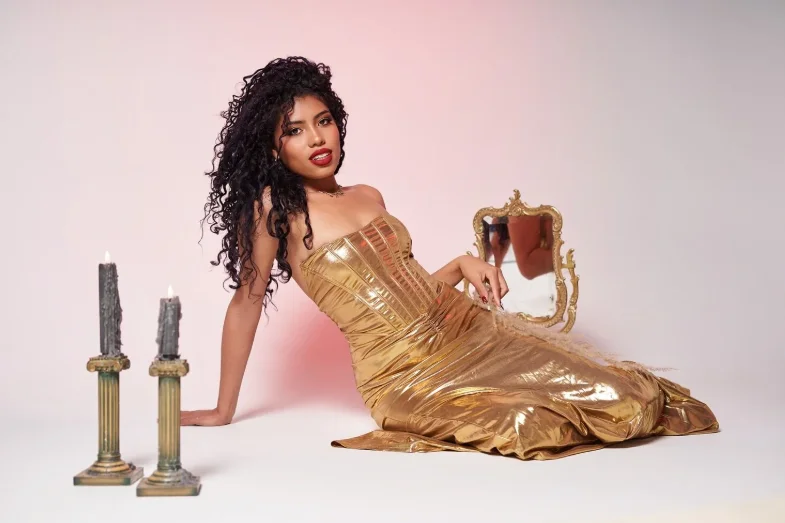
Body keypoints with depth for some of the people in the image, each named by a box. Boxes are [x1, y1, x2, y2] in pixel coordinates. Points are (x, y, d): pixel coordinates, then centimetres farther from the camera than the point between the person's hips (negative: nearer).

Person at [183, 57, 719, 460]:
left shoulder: (368, 197, 13)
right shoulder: (274, 207, -6)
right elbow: (246, 303, -2)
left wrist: (463, 264, 2)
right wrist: (224, 411, 1)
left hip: (464, 329, 6)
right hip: (402, 372, -5)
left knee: (616, 392, -6)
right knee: (524, 422, -25)